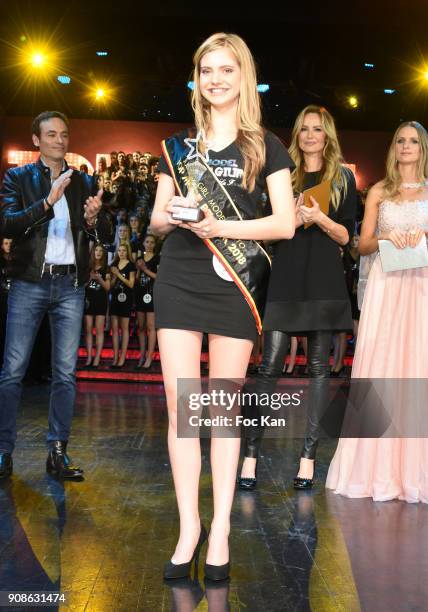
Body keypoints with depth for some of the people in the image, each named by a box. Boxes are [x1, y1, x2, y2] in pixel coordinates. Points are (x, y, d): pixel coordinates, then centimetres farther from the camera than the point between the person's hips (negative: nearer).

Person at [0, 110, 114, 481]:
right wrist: (47, 202, -21)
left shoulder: (84, 183, 12)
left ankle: (58, 452, 9)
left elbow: (107, 236, 9)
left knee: (66, 373, 2)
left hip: (71, 285, 2)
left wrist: (95, 219, -14)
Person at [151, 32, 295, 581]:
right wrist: (172, 215, -10)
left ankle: (221, 528, 13)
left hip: (235, 286, -2)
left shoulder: (265, 146, 5)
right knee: (180, 404, -1)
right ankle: (189, 526, 9)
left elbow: (285, 223, -4)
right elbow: (156, 220, 14)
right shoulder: (179, 145, 14)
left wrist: (219, 226, -16)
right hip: (178, 283, 2)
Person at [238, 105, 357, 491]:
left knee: (318, 366, 1)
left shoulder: (343, 177, 10)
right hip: (286, 277, 1)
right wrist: (292, 219, -7)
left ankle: (309, 455, 5)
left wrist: (319, 218, -12)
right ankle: (251, 453, -3)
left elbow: (346, 236, 5)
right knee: (270, 364, -6)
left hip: (324, 280, 0)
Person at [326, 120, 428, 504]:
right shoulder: (379, 192, 12)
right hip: (386, 284, 0)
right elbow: (363, 246, 9)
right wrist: (384, 237, -10)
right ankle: (378, 467, 3)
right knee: (379, 363, -4)